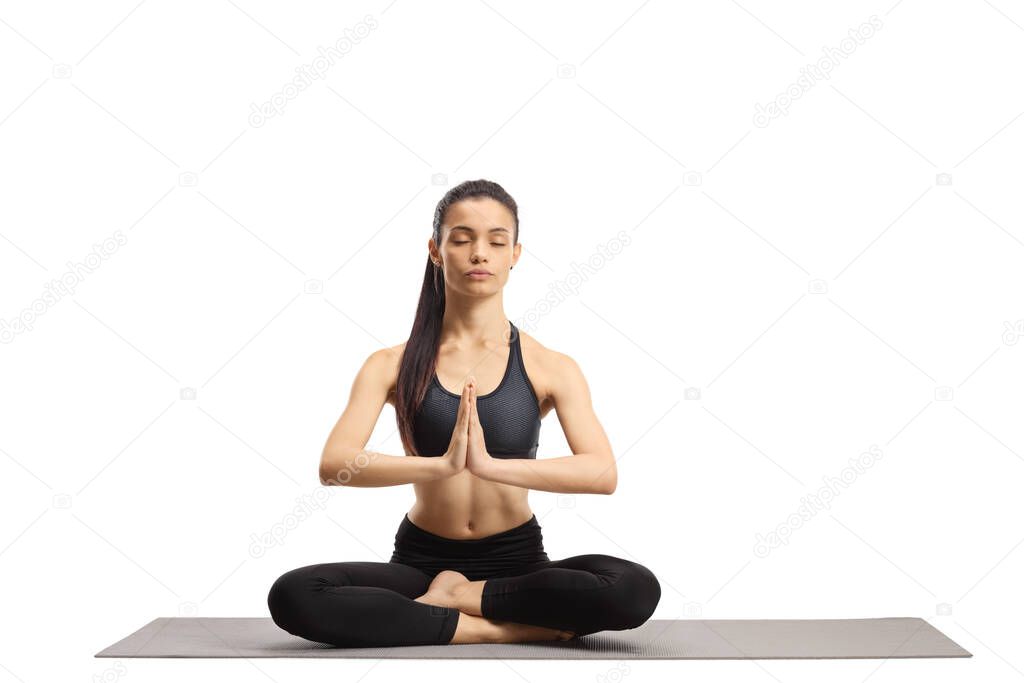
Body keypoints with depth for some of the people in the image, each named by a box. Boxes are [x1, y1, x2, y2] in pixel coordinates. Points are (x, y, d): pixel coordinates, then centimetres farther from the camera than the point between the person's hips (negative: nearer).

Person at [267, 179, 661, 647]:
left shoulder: (550, 368, -1)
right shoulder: (392, 366, 0)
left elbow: (602, 473, -16)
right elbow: (333, 466, -15)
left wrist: (491, 465, -31)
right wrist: (441, 464, -31)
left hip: (518, 562, 0)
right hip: (421, 560, 1)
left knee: (636, 590, -30)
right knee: (292, 596, -28)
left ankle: (456, 597, -12)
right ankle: (509, 628, -20)